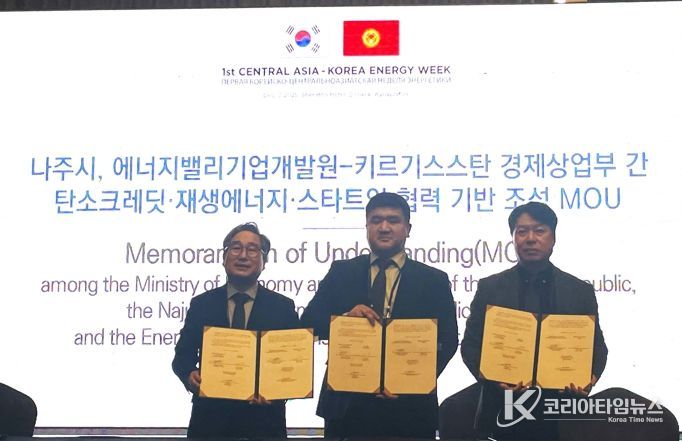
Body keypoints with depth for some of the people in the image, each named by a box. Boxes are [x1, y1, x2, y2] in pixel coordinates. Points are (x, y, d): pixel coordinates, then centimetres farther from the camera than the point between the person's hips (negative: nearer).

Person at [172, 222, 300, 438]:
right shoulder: (201, 304, 6)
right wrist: (190, 375, -14)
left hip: (263, 420, -1)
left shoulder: (283, 306, 3)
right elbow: (183, 355, 7)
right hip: (210, 418, 1)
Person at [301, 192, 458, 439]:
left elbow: (447, 341, -1)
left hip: (409, 408, -1)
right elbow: (308, 323, 3)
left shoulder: (434, 280, 5)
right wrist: (345, 318, -17)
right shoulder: (341, 272, 8)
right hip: (346, 404, 1)